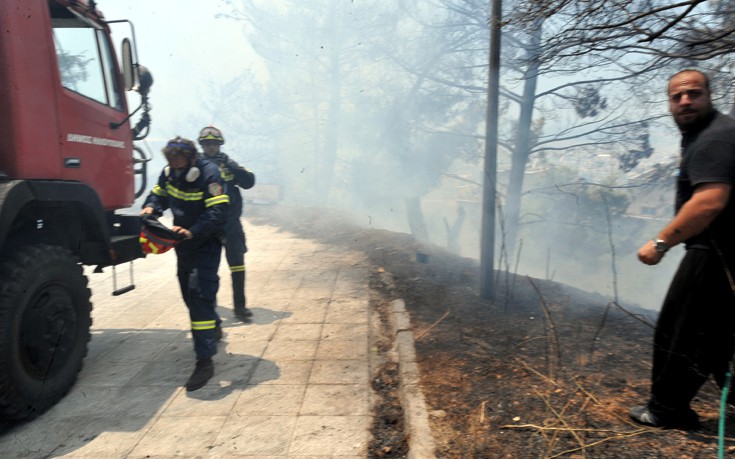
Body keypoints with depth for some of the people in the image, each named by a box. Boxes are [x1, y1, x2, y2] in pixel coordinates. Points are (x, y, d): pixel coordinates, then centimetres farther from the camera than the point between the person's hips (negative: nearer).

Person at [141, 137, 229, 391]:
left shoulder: (209, 175, -24)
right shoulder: (169, 173, -3)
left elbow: (217, 213, -30)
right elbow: (159, 194, 11)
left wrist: (193, 231, -42)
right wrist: (150, 207, -11)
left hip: (206, 243, -8)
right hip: (183, 243, 8)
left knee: (199, 294, -18)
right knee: (189, 293, 20)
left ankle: (205, 361, -16)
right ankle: (214, 328, 47)